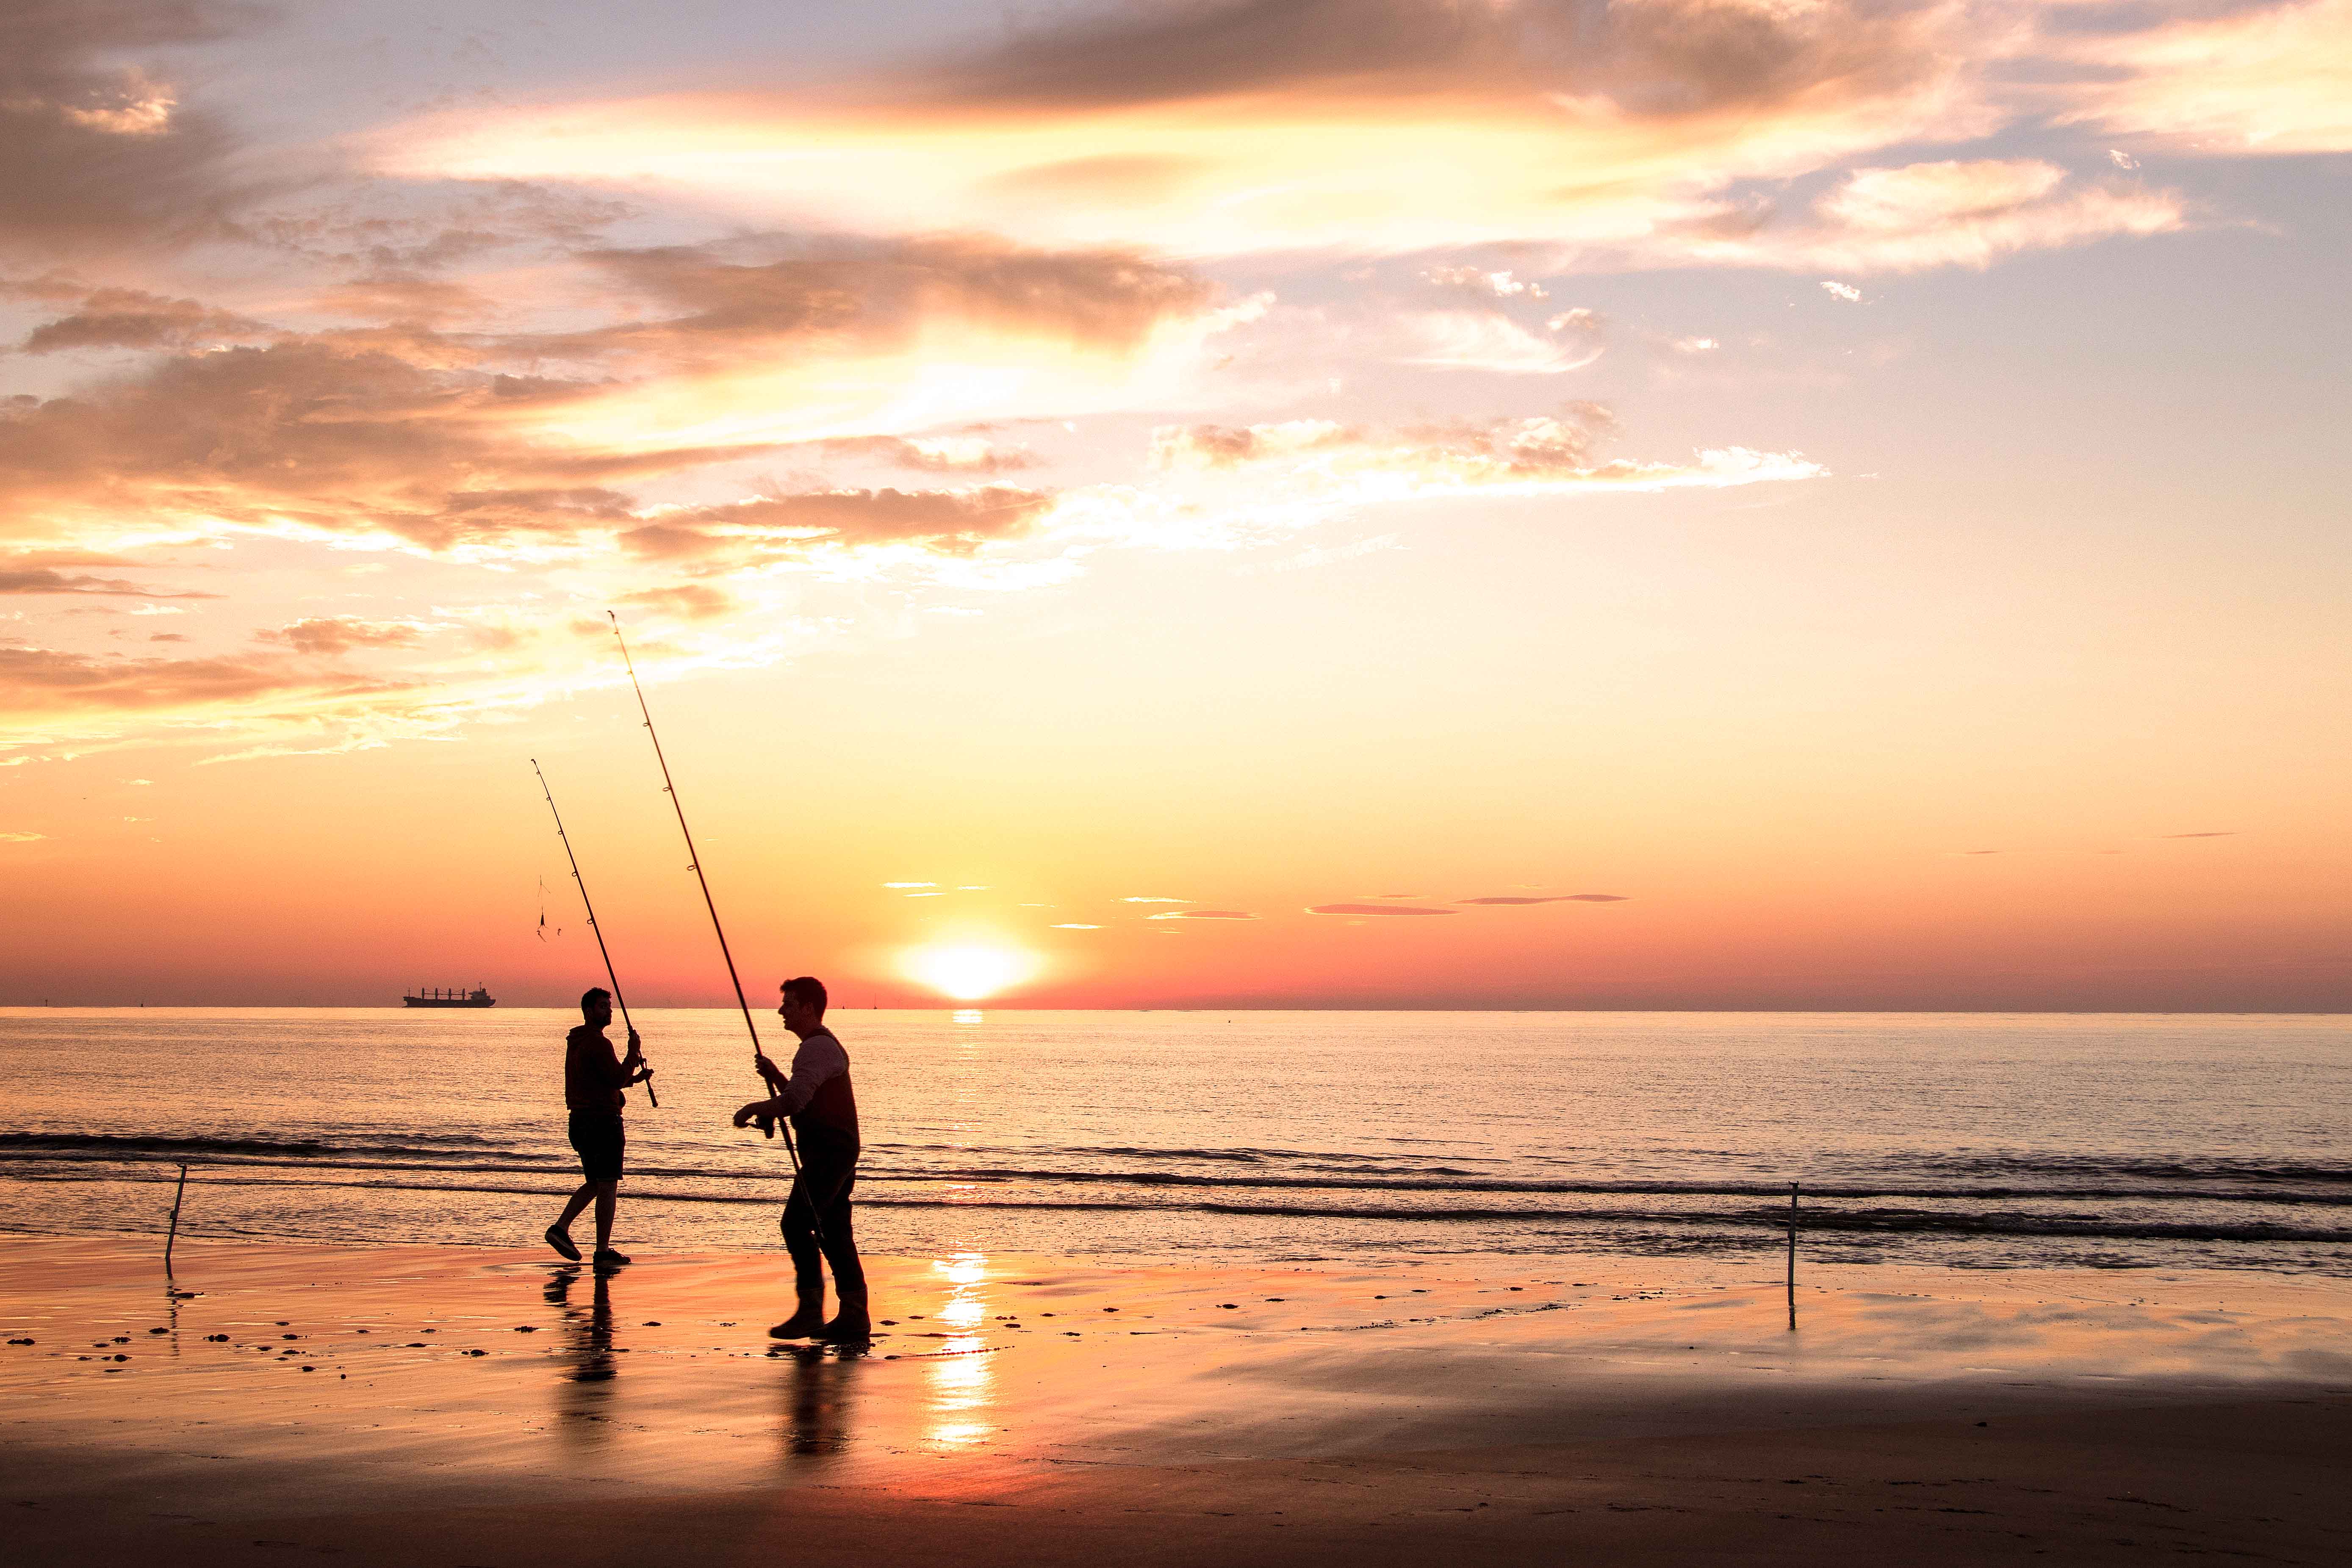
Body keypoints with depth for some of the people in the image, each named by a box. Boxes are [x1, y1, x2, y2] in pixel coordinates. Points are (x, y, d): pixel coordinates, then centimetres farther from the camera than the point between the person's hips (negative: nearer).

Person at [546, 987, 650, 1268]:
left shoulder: (575, 1042, 17)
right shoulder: (597, 1042, -15)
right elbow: (617, 1079, -19)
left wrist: (635, 1078, 17)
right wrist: (634, 1052, -7)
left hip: (580, 1120, 10)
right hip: (602, 1121, -9)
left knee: (594, 1184, 20)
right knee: (608, 1187, -3)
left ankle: (561, 1228, 7)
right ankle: (603, 1252, -2)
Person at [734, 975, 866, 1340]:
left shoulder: (818, 1047, -13)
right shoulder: (822, 1045, 22)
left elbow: (795, 1101, -23)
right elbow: (800, 1100, 28)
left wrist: (753, 1109, -9)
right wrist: (774, 1076, 12)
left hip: (827, 1151, -11)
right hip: (838, 1151, 11)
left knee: (797, 1223, -13)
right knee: (833, 1231, 9)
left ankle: (810, 1310, -15)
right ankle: (854, 1316, 8)